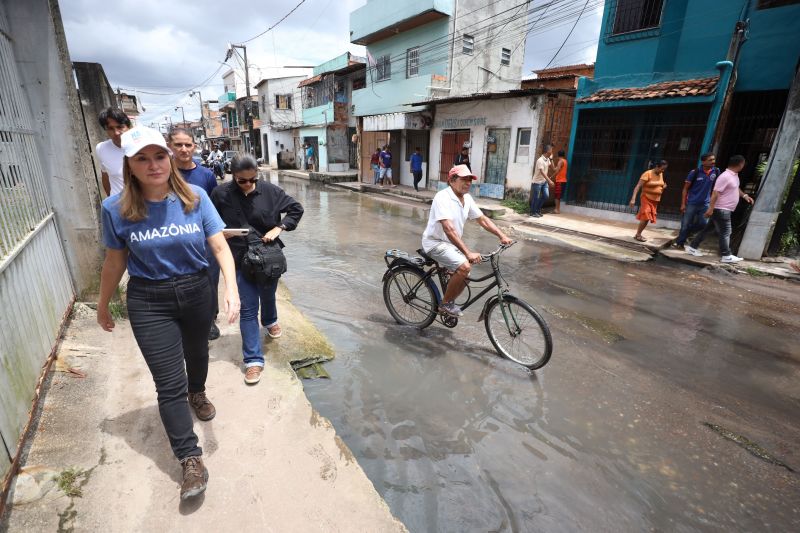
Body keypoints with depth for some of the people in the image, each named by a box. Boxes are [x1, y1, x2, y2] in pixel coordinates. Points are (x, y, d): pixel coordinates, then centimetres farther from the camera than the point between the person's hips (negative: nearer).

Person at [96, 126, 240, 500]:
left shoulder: (195, 197, -11)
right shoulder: (116, 209, -11)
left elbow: (220, 246, -14)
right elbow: (114, 262, 1)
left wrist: (231, 289, -27)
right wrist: (103, 307, 10)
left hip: (196, 292, 1)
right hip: (149, 303, -1)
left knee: (197, 353, 26)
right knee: (169, 384, 1)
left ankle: (197, 394, 59)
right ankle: (191, 459, 16)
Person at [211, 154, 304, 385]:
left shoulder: (269, 190, -9)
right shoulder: (221, 195, -10)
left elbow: (296, 208, -2)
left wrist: (278, 228, -13)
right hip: (241, 258, -1)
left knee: (268, 295, 23)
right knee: (248, 308, -1)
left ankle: (270, 321, 56)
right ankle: (253, 359, 8)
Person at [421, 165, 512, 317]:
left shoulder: (467, 198, 2)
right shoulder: (443, 197, -23)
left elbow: (482, 219, 6)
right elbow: (449, 229, -33)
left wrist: (502, 236, -6)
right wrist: (468, 253, -39)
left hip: (451, 243, 9)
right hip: (436, 242, -8)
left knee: (464, 276, 6)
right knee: (464, 267, -26)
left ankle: (449, 304, 28)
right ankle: (445, 304, -7)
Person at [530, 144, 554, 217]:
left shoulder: (548, 159, 6)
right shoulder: (540, 160, -21)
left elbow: (552, 168, 13)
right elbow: (542, 172, -27)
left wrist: (551, 159, -1)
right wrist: (549, 180, -33)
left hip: (544, 181, 8)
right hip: (537, 182, -8)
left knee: (546, 195, 4)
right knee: (536, 197, 0)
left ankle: (538, 209, 20)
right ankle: (533, 212, 12)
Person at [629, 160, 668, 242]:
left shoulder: (661, 174, 9)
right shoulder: (647, 174, -14)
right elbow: (638, 186, -20)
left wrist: (663, 187, 2)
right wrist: (633, 198, -30)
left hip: (655, 200, 7)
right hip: (646, 198, -7)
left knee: (647, 218, 7)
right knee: (645, 217, -16)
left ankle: (638, 234, 15)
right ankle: (637, 235, -5)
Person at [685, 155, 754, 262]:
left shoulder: (734, 175, 13)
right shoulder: (725, 176, -19)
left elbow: (735, 188, 31)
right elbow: (715, 193, -24)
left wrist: (744, 195, 18)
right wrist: (710, 208, -28)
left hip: (726, 210, 10)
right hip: (721, 210, -10)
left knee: (707, 229, 11)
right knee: (725, 232, -3)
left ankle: (692, 247, 16)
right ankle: (726, 256, 5)